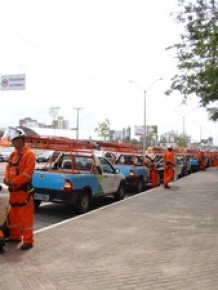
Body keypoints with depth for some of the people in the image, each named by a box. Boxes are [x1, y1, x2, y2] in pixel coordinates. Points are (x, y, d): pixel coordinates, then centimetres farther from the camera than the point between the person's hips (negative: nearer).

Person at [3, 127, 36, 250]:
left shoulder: (29, 153, -12)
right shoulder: (13, 154, 15)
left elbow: (28, 173, -19)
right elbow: (8, 168, 17)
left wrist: (14, 181, -19)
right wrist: (6, 179, -3)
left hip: (24, 190, -9)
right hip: (13, 190, 9)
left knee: (26, 216, -4)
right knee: (13, 215, 18)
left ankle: (28, 241, 2)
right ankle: (15, 236, 31)